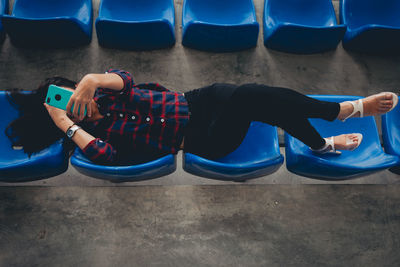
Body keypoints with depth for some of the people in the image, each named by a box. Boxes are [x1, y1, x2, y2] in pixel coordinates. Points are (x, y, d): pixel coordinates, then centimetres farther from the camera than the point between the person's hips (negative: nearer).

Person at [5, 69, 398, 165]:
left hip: (194, 101, 5)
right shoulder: (91, 134, -4)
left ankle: (344, 109, 1)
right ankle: (322, 145, -6)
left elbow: (124, 79, -8)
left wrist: (94, 79, -26)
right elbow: (108, 156, -25)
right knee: (249, 97, -28)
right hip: (203, 143, -5)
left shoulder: (97, 95, 9)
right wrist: (68, 126, -20)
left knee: (262, 93, -19)